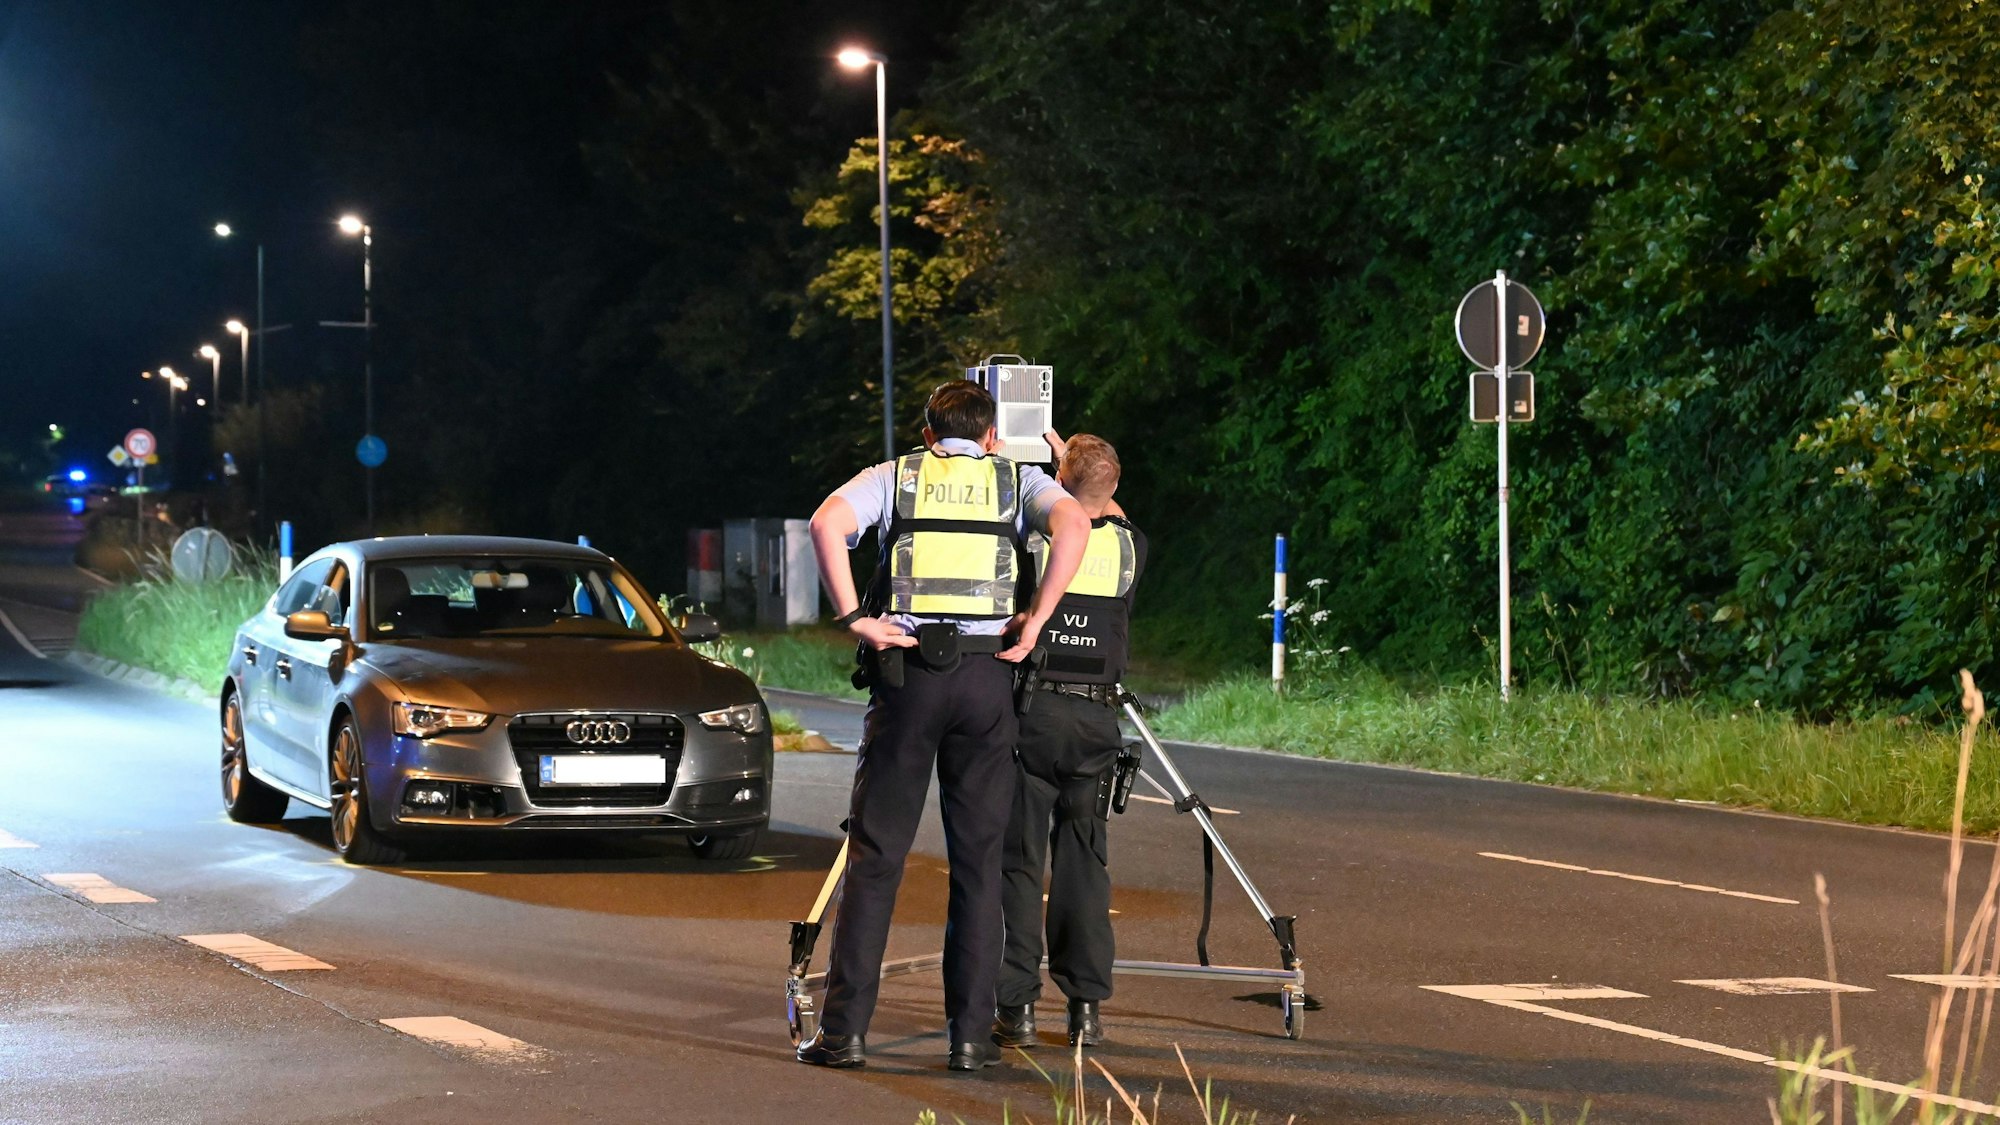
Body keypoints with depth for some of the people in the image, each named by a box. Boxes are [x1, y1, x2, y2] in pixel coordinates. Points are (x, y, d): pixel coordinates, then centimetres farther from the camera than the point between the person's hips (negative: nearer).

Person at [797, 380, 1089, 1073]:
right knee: (978, 861, 5)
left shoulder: (895, 475, 13)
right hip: (987, 676, 0)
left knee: (875, 857, 2)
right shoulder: (1019, 480, 14)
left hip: (905, 675, 0)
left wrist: (853, 617, -6)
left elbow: (828, 522, -7)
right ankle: (971, 1035, 4)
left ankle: (844, 1030, 0)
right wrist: (1037, 619, -6)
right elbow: (1073, 524, -9)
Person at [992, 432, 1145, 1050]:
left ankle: (1017, 1005, -1)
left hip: (1030, 711, -2)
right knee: (1084, 861, 7)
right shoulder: (1129, 546, 4)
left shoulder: (1032, 536, -6)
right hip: (1095, 716, 2)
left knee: (1018, 859, 1)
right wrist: (1070, 457, 35)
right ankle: (1086, 1006, 5)